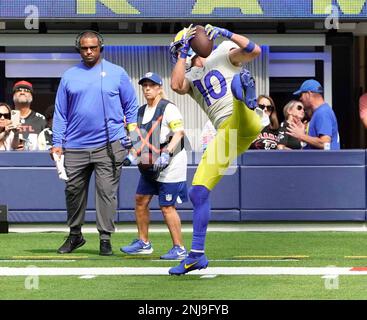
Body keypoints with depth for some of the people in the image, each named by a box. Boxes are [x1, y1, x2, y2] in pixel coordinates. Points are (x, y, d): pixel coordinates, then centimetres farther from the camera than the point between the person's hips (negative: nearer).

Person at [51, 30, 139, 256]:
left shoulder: (117, 73, 7)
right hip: (75, 147, 2)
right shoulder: (69, 76, 11)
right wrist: (57, 143, 3)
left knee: (107, 191, -6)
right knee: (73, 190, 6)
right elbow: (60, 113, 11)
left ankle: (105, 238, -2)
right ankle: (75, 235, 21)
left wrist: (132, 132, 0)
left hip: (109, 145, -2)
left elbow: (131, 106, 10)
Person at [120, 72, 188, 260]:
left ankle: (179, 249, -1)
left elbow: (179, 133, -20)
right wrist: (132, 155, 6)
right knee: (140, 200, 10)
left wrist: (166, 154, -29)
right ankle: (143, 243, 23)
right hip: (151, 164, 9)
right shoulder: (141, 111, 13)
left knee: (167, 207, -8)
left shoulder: (168, 108, -11)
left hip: (171, 164, -9)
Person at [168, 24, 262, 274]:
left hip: (245, 124, -5)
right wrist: (184, 53, 4)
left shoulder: (222, 54, 14)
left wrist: (225, 33, -10)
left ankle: (244, 95, -77)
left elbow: (255, 51, -3)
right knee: (198, 193, 2)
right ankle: (197, 255, 8)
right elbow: (176, 86, 0)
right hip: (225, 135, 5)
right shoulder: (189, 76, 25)